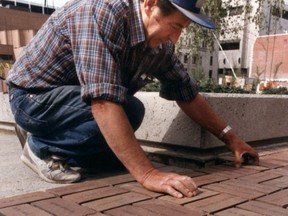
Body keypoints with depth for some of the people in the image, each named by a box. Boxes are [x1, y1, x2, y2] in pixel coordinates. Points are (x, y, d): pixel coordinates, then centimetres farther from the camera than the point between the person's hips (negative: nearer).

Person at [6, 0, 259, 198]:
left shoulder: (161, 45, -8)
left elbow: (188, 94, 4)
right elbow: (104, 101, -39)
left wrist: (230, 137, 3)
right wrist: (148, 174, -42)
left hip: (71, 99, 8)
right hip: (34, 95, -8)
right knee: (130, 111, -26)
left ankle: (50, 135, 17)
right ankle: (41, 146, -6)